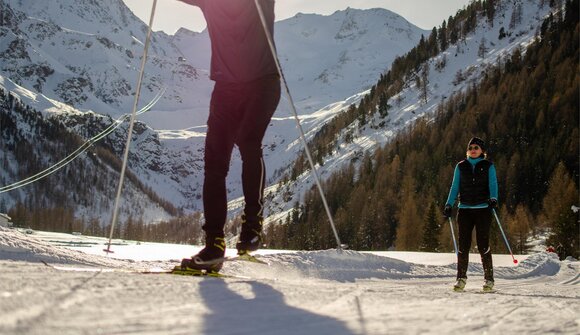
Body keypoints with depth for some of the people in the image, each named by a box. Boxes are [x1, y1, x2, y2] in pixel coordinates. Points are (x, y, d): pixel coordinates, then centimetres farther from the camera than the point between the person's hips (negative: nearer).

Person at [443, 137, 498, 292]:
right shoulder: (461, 167, 13)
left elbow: (493, 185, -2)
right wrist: (449, 205, 3)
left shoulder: (488, 166, 7)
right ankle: (461, 278, 6)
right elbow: (455, 187, 14)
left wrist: (493, 199, -22)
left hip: (483, 209, -2)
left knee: (483, 245, -6)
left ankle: (489, 279, 3)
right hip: (465, 209, 2)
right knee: (463, 244, -2)